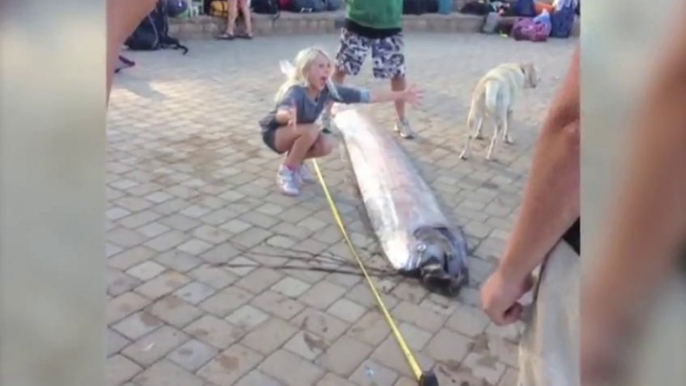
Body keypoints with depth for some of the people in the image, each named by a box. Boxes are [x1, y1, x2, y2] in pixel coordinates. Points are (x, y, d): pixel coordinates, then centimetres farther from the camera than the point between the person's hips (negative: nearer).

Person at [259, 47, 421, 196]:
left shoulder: (328, 90, -18)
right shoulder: (296, 92, -35)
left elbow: (366, 96, -17)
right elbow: (281, 114, -56)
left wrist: (400, 95, -18)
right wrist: (289, 116, -81)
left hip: (300, 133, 6)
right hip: (274, 132, -6)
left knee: (325, 145, -20)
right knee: (311, 131, -32)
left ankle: (296, 162, 10)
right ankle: (286, 171, -11)